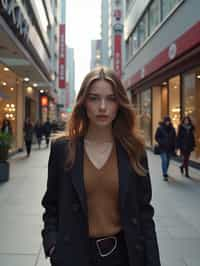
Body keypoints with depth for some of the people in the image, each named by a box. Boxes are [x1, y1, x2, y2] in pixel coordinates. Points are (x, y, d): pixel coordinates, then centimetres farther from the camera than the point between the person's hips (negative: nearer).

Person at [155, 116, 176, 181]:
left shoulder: (172, 129, 5)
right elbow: (156, 137, -1)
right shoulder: (160, 128, -6)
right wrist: (161, 142, -14)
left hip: (170, 148, 4)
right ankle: (165, 175, -8)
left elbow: (174, 138, 11)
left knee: (168, 161, 12)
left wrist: (174, 147, 6)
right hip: (163, 148, -4)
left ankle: (165, 172, 32)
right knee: (164, 160, -11)